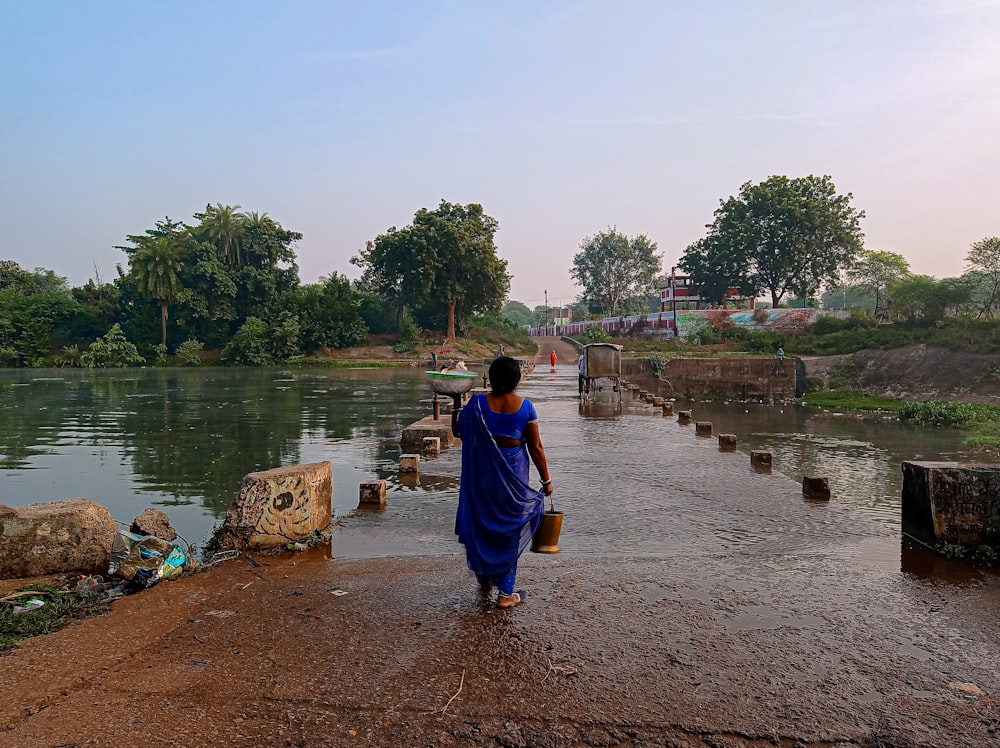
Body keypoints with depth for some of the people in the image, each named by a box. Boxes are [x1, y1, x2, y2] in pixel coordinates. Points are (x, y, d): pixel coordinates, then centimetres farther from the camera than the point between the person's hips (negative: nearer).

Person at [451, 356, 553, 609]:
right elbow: (536, 447, -5)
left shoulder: (477, 403, -9)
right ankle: (505, 593, 16)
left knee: (481, 525, 19)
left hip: (482, 472, 0)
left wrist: (456, 403, 15)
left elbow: (458, 431, 4)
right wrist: (546, 480, 4)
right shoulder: (525, 406, -8)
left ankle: (484, 580, 33)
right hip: (513, 474, 0)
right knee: (510, 531, 11)